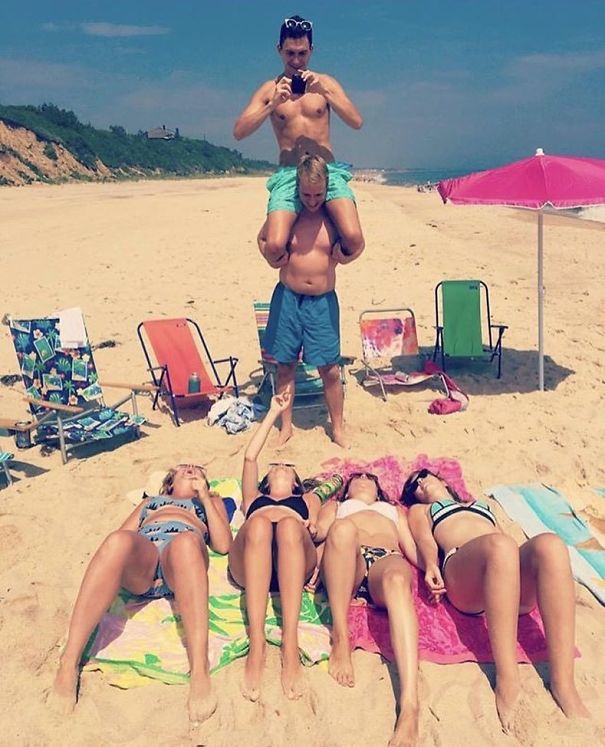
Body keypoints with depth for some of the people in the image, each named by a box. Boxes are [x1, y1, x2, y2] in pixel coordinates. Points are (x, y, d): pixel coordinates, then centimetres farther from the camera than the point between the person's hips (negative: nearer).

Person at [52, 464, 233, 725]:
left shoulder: (211, 501, 37)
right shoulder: (150, 501, 41)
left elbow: (223, 545, 18)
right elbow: (120, 535, 23)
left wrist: (205, 498, 15)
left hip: (185, 554, -1)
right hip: (141, 554, 2)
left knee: (186, 542, -40)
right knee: (118, 541, -36)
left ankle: (199, 672, -51)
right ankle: (68, 664, -42)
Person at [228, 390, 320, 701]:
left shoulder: (308, 499, 39)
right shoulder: (254, 498, 42)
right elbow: (250, 457, 30)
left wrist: (316, 560, -5)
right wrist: (274, 413, 35)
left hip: (295, 561, 0)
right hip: (249, 563, 1)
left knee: (289, 524, -37)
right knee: (260, 522, -36)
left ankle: (290, 646, -46)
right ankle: (256, 644, -46)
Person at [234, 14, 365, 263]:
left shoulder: (325, 82, 13)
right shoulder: (270, 89, 11)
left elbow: (357, 122, 1)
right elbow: (238, 132, 1)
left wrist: (324, 92, -10)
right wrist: (273, 104, -11)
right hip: (288, 174, 0)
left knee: (353, 241, -24)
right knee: (274, 247, -23)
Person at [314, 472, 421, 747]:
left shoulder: (395, 509, 42)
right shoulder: (335, 505, 39)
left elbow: (412, 546, 24)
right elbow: (320, 531, 17)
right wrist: (309, 531, -8)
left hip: (388, 559, 1)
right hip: (345, 566, 0)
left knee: (397, 579, -39)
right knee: (343, 528, -37)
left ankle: (410, 707, -55)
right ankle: (340, 640, -34)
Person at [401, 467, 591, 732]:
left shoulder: (482, 505, 43)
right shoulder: (419, 510, 35)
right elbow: (425, 539, 13)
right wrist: (431, 564, -10)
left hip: (518, 583, 3)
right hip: (459, 567, -3)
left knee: (550, 544, -31)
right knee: (500, 545, -38)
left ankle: (563, 683, -35)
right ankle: (507, 682, -40)